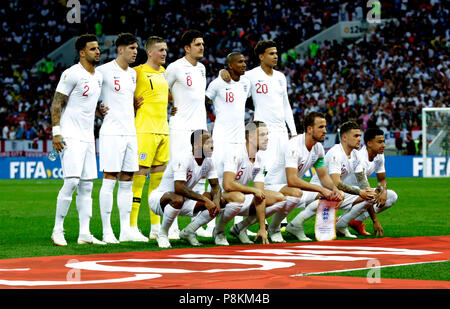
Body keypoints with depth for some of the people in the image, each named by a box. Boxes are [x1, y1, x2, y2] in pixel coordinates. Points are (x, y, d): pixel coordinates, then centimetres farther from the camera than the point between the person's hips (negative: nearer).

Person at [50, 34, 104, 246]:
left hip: (88, 137, 8)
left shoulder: (98, 76, 14)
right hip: (71, 137, -8)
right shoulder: (72, 74, -11)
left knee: (87, 185, 5)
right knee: (72, 181, -14)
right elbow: (57, 104, -11)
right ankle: (57, 231, -6)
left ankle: (84, 233, 7)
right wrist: (56, 133, -16)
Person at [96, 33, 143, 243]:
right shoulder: (104, 71, -7)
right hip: (111, 132, -7)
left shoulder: (133, 74, 15)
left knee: (127, 182, 7)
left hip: (130, 132, 7)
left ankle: (126, 230, 9)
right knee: (109, 180, -6)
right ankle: (107, 231, -4)